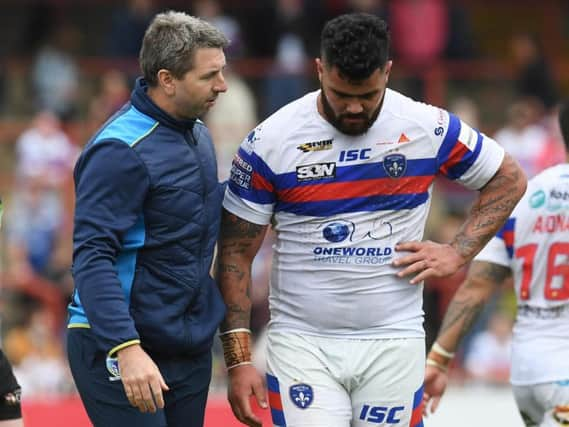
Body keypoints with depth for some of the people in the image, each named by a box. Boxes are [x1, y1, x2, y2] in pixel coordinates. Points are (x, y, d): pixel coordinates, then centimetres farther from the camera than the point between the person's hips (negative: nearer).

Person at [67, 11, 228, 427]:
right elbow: (91, 257, -22)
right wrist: (126, 348, -31)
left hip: (191, 347, 9)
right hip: (115, 347, -9)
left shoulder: (199, 135, 13)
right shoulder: (120, 150, -17)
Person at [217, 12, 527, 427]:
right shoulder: (270, 143, -5)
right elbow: (236, 254, 0)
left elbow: (510, 179, 13)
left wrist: (457, 252, 1)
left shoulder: (428, 128, -3)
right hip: (301, 344, -1)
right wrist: (239, 361, -5)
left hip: (393, 342, 1)